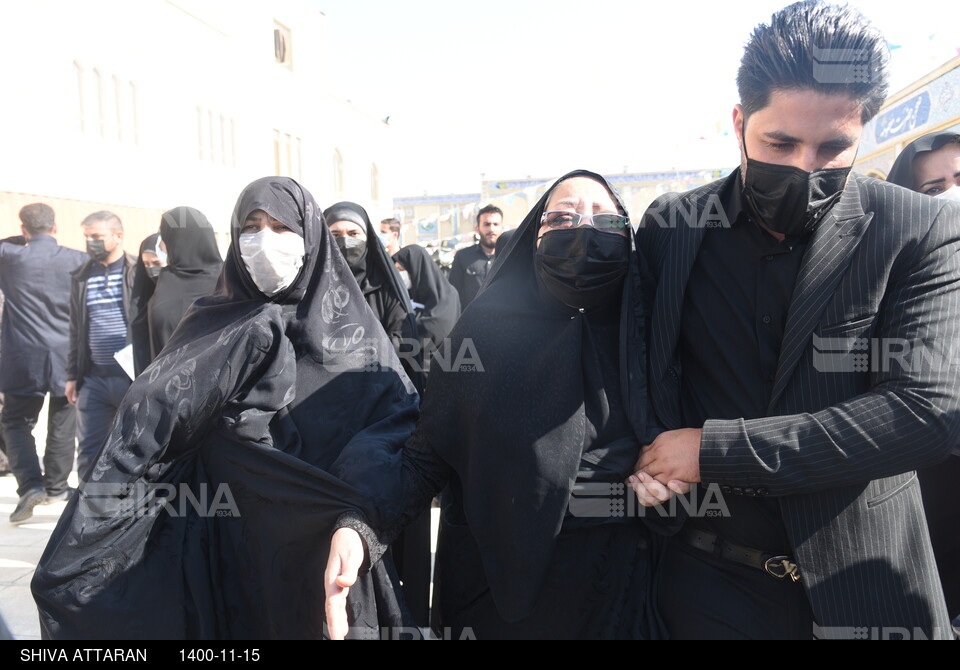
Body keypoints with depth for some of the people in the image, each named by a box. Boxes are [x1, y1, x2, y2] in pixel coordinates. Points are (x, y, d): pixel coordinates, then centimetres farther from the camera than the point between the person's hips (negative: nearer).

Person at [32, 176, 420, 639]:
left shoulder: (351, 328, -3)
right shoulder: (212, 328, 0)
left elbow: (401, 414, -11)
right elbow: (150, 425, -7)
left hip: (328, 545, 0)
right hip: (234, 547, 1)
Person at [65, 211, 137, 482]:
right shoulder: (82, 277, 13)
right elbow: (75, 330, 17)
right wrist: (72, 375, 14)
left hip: (133, 376, -4)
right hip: (93, 379, 5)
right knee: (89, 450, 8)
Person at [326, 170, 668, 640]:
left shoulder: (646, 325, -2)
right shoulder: (489, 325, -9)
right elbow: (429, 452, -10)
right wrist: (358, 529, -23)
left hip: (617, 579, 2)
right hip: (499, 577, -1)